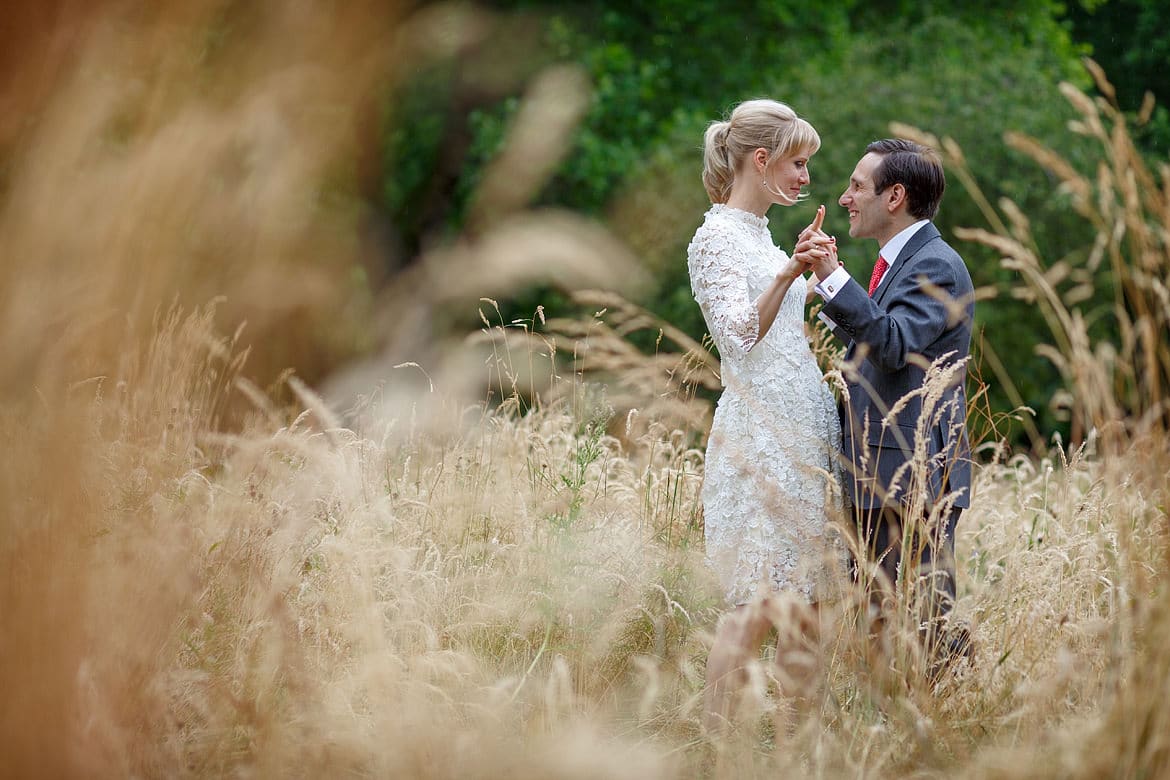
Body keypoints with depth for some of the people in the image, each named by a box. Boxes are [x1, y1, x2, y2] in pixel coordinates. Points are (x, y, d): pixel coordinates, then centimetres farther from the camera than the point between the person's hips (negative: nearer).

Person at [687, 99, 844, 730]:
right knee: (756, 600, -11)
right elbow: (739, 335, -21)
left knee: (799, 593, 6)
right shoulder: (717, 236, -8)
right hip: (760, 435, -9)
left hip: (803, 433, 9)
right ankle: (715, 734, -8)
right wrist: (788, 273, -30)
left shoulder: (760, 234, 19)